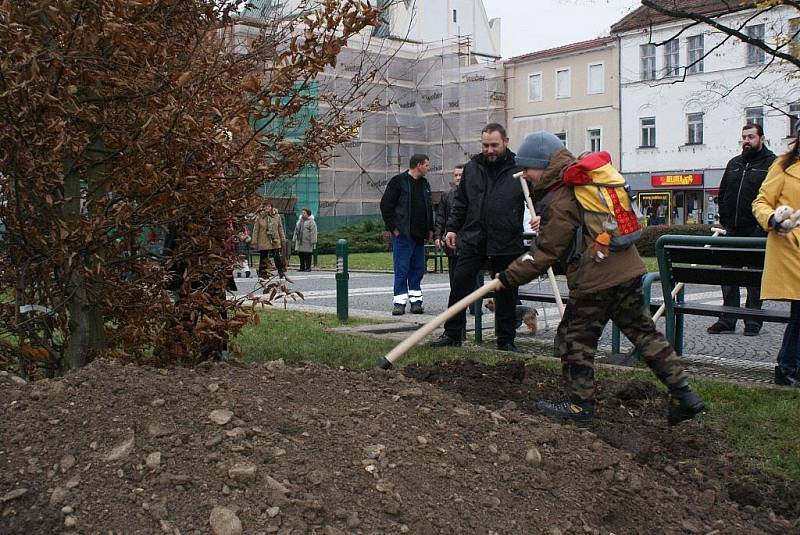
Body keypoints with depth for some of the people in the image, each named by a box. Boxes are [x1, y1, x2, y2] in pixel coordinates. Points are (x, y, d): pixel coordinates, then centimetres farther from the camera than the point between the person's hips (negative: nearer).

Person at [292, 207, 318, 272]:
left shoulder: (311, 222, -7)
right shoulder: (299, 221, 18)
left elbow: (313, 232, -12)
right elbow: (296, 231, 24)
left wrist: (313, 241, -17)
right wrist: (294, 239, 20)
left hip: (307, 242, -7)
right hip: (300, 241, 7)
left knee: (307, 256, -4)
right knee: (301, 255, 8)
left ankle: (308, 267, 4)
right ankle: (302, 267, 16)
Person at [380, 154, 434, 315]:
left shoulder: (425, 184, 15)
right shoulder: (398, 181, -6)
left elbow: (429, 208, 23)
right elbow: (385, 205, -8)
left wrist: (430, 229, 13)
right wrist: (393, 227, -12)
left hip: (420, 235, 7)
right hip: (403, 235, -7)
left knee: (418, 269, 8)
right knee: (402, 269, -5)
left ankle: (416, 300, 14)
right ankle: (399, 302, 0)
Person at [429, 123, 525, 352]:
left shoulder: (519, 169, -1)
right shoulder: (472, 167, 10)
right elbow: (460, 201, 16)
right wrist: (452, 228, 11)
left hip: (506, 244, -2)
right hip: (472, 240, 3)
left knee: (506, 294, 6)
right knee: (459, 286, 1)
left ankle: (506, 340, 18)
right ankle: (452, 334, 12)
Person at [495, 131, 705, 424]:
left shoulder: (562, 201, -14)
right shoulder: (595, 175, 10)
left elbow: (546, 254, -12)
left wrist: (510, 276, -4)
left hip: (594, 281, -8)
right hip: (629, 271, 8)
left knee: (574, 339, 8)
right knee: (643, 332, 13)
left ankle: (580, 405, 17)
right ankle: (683, 394, 13)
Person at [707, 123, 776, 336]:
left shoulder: (771, 163, -4)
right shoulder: (734, 164, 16)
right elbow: (722, 193, 22)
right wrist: (724, 219, 13)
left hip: (756, 232, -6)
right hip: (733, 231, 6)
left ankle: (753, 322, 11)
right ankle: (727, 320, 13)